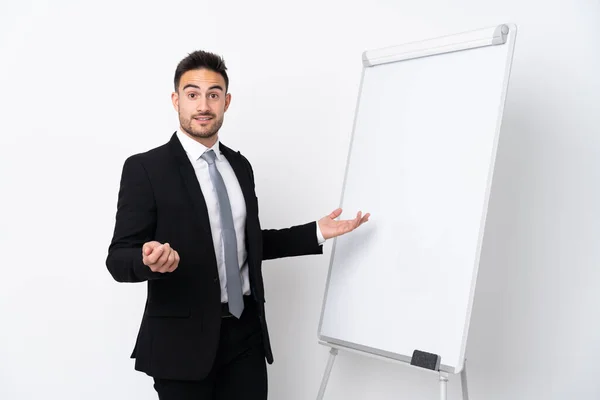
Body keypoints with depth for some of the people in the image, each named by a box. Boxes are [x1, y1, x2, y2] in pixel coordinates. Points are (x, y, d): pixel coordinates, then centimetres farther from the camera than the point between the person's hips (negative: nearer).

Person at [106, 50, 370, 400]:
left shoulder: (240, 165, 9)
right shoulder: (145, 168, -9)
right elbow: (118, 258, -11)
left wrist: (317, 233, 10)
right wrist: (148, 259, -33)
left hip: (246, 331, 5)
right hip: (183, 338, -4)